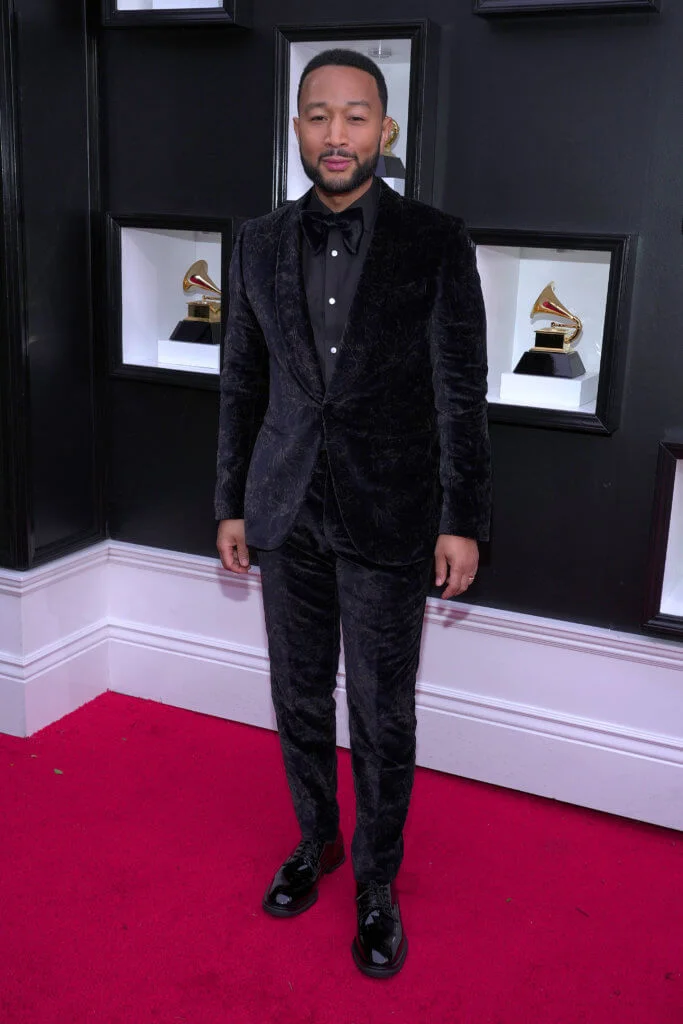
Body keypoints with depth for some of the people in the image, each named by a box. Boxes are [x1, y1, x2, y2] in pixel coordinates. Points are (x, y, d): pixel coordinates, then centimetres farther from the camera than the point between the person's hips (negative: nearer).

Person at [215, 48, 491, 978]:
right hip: (288, 516, 4)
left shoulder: (435, 242, -6)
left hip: (389, 518, -3)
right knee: (300, 698, 16)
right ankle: (315, 839, 39)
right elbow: (242, 385, 9)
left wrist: (462, 520, -8)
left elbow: (461, 392, -6)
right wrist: (231, 504, 8)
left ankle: (377, 879, 28)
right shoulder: (262, 243, 5)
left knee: (383, 716, 7)